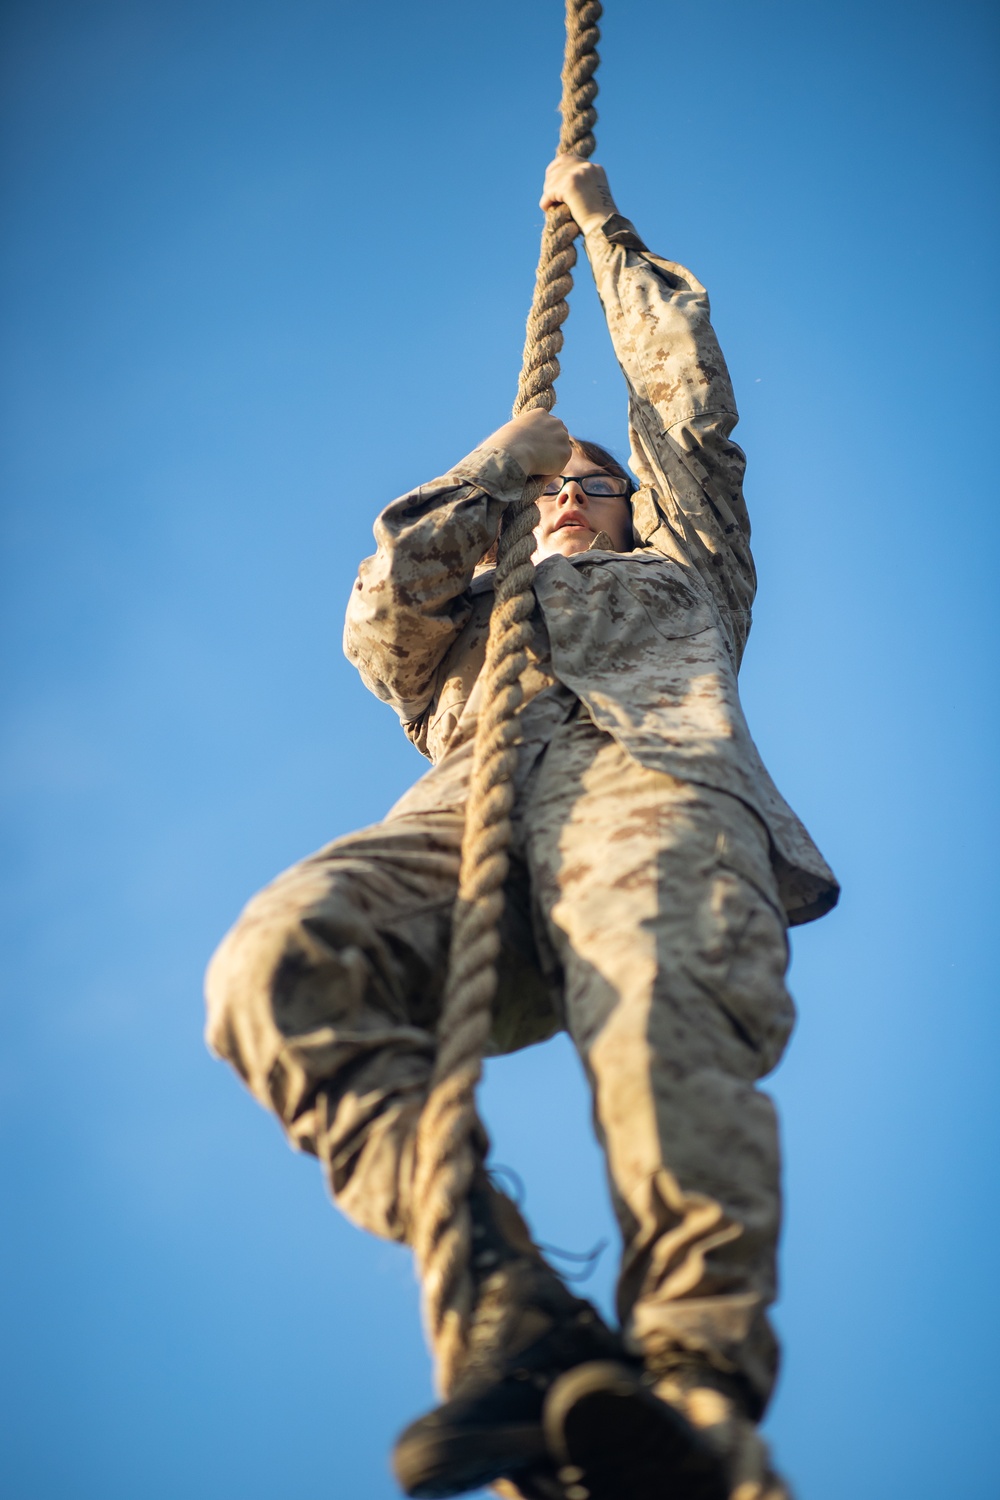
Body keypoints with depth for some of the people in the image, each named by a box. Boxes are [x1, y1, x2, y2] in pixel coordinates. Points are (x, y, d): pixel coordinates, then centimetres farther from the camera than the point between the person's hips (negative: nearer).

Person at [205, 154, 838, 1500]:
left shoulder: (683, 566, 43)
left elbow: (681, 373, 46)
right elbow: (383, 615, 23)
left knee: (655, 982, -41)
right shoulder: (470, 618, 45)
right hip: (470, 809, 2)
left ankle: (699, 1391, -59)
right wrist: (503, 458, 33)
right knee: (276, 959, -34)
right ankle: (518, 1321, -47)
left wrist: (601, 222, 58)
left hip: (654, 767, -2)